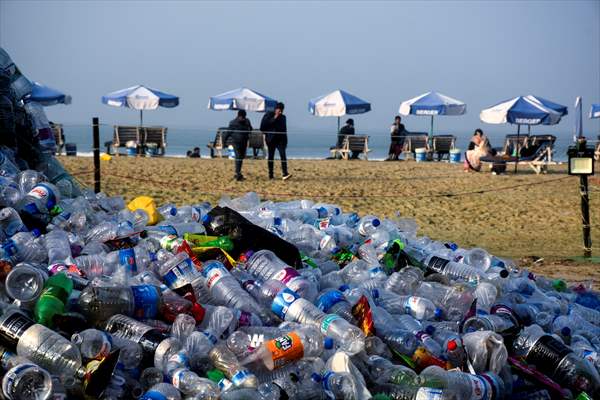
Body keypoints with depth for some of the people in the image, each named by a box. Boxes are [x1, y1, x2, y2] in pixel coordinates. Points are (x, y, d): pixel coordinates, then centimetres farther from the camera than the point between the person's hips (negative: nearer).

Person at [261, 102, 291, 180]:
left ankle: (284, 174, -23)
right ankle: (270, 174, 13)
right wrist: (274, 118, -14)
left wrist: (285, 140, 16)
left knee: (283, 155, -14)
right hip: (271, 140, -2)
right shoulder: (268, 115, -1)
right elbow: (264, 126, -13)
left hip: (280, 139, 3)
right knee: (270, 157, 4)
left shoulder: (283, 117, 13)